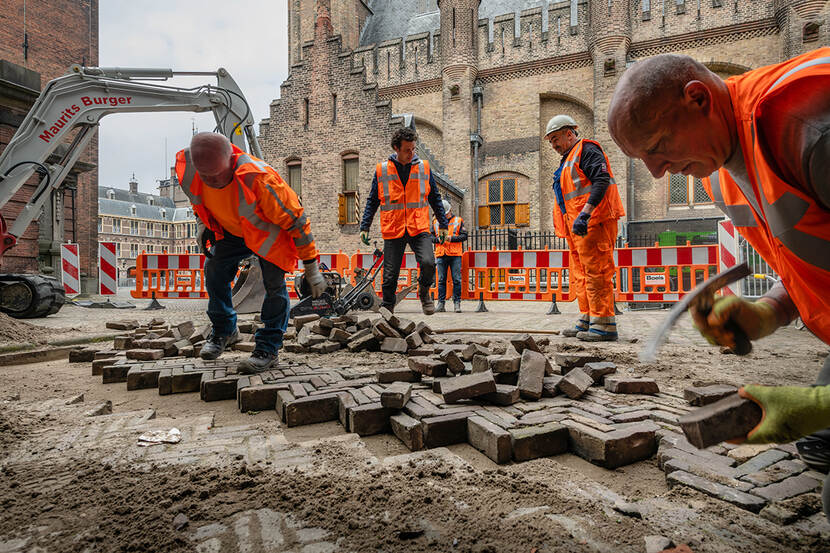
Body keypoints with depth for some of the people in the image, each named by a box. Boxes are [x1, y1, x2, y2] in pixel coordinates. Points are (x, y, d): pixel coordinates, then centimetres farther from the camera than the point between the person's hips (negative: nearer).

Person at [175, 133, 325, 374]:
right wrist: (202, 224, -3)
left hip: (268, 231, -5)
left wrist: (311, 267, -27)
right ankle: (224, 331, 24)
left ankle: (268, 347, -2)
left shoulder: (257, 179, -42)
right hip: (231, 231, 6)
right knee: (214, 269, 2)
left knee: (274, 283, -16)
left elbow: (295, 220, -31)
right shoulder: (188, 169, -24)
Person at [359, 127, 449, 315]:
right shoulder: (382, 170, 4)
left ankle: (424, 292, 9)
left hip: (419, 228, 0)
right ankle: (386, 309, 23)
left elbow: (435, 198, 14)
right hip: (393, 229, 0)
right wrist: (364, 227, 6)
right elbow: (372, 201, 11)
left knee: (428, 263, -21)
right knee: (390, 275, 4)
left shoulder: (424, 167, 7)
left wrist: (443, 224, 13)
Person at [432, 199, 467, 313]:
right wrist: (438, 239, -8)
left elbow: (464, 236, 1)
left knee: (456, 280, -2)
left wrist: (452, 238, -12)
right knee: (441, 280, 4)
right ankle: (441, 303, 9)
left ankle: (457, 303, 5)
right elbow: (431, 236, 12)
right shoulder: (435, 222, 15)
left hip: (455, 254, -2)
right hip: (441, 255, 2)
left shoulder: (458, 221, 8)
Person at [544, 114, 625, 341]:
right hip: (578, 226, 10)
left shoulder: (586, 150, -4)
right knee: (580, 274, 12)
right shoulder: (567, 161, 26)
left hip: (592, 223, -10)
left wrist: (585, 213, -28)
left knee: (596, 271, -10)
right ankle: (587, 320, 20)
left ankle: (604, 324, -5)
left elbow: (602, 180, -19)